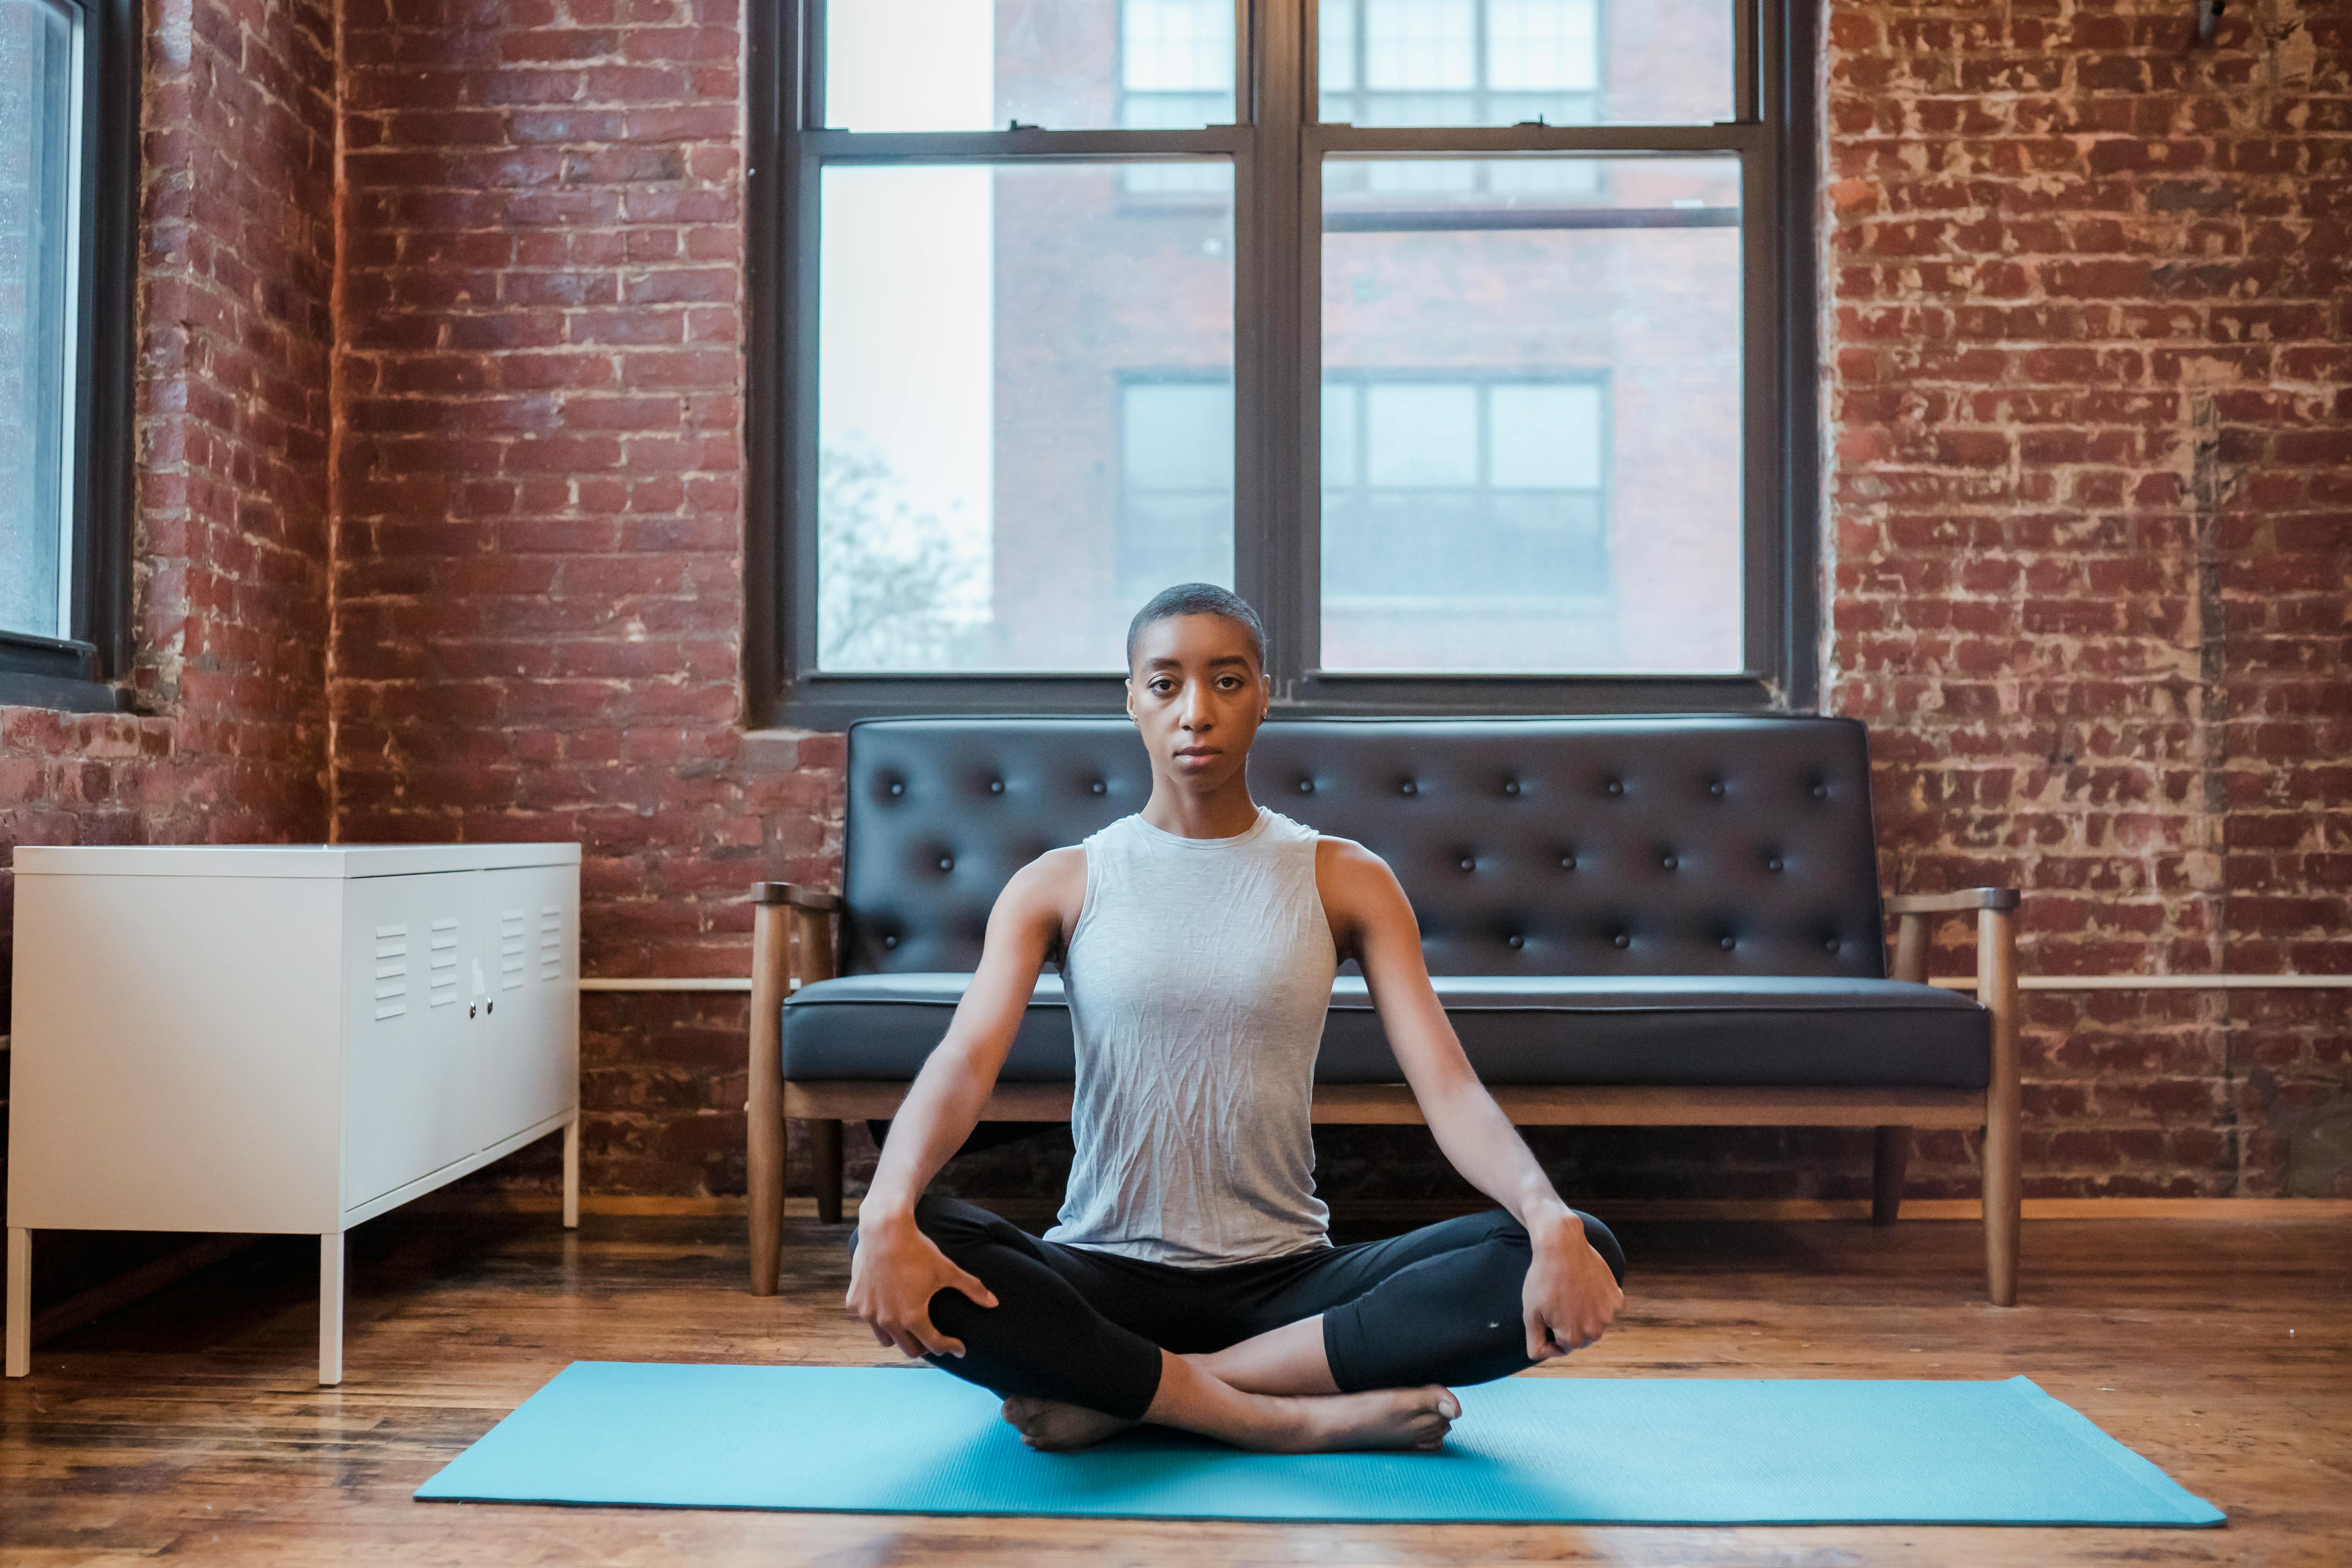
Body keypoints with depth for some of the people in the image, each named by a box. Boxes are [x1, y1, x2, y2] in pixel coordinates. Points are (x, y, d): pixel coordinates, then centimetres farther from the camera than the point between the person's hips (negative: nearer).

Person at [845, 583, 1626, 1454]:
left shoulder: (1346, 882, 4)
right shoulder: (1058, 886, 4)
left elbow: (1446, 1083, -6)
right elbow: (963, 1062, -11)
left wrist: (1550, 1217, -26)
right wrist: (889, 1206, -32)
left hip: (1285, 1283, 1)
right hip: (1102, 1277, -1)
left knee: (1590, 1254, -23)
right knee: (895, 1251, -31)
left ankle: (1121, 1393, -19)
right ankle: (1299, 1421, -22)